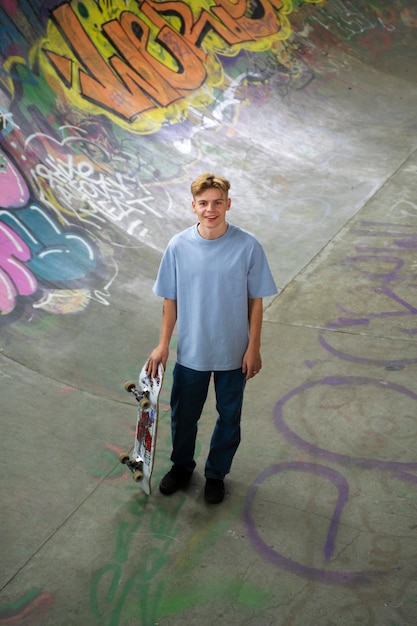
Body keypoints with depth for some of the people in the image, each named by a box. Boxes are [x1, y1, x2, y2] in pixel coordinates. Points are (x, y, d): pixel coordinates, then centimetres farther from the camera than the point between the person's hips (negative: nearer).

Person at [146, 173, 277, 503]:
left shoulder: (248, 246, -14)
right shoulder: (178, 246, -10)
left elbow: (255, 301, -6)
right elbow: (170, 300, -1)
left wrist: (254, 348, -6)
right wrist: (163, 345, 1)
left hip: (233, 353, -1)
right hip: (191, 351, 1)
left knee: (229, 417, 17)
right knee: (183, 415, 19)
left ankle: (216, 473, 42)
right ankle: (182, 466, 47)